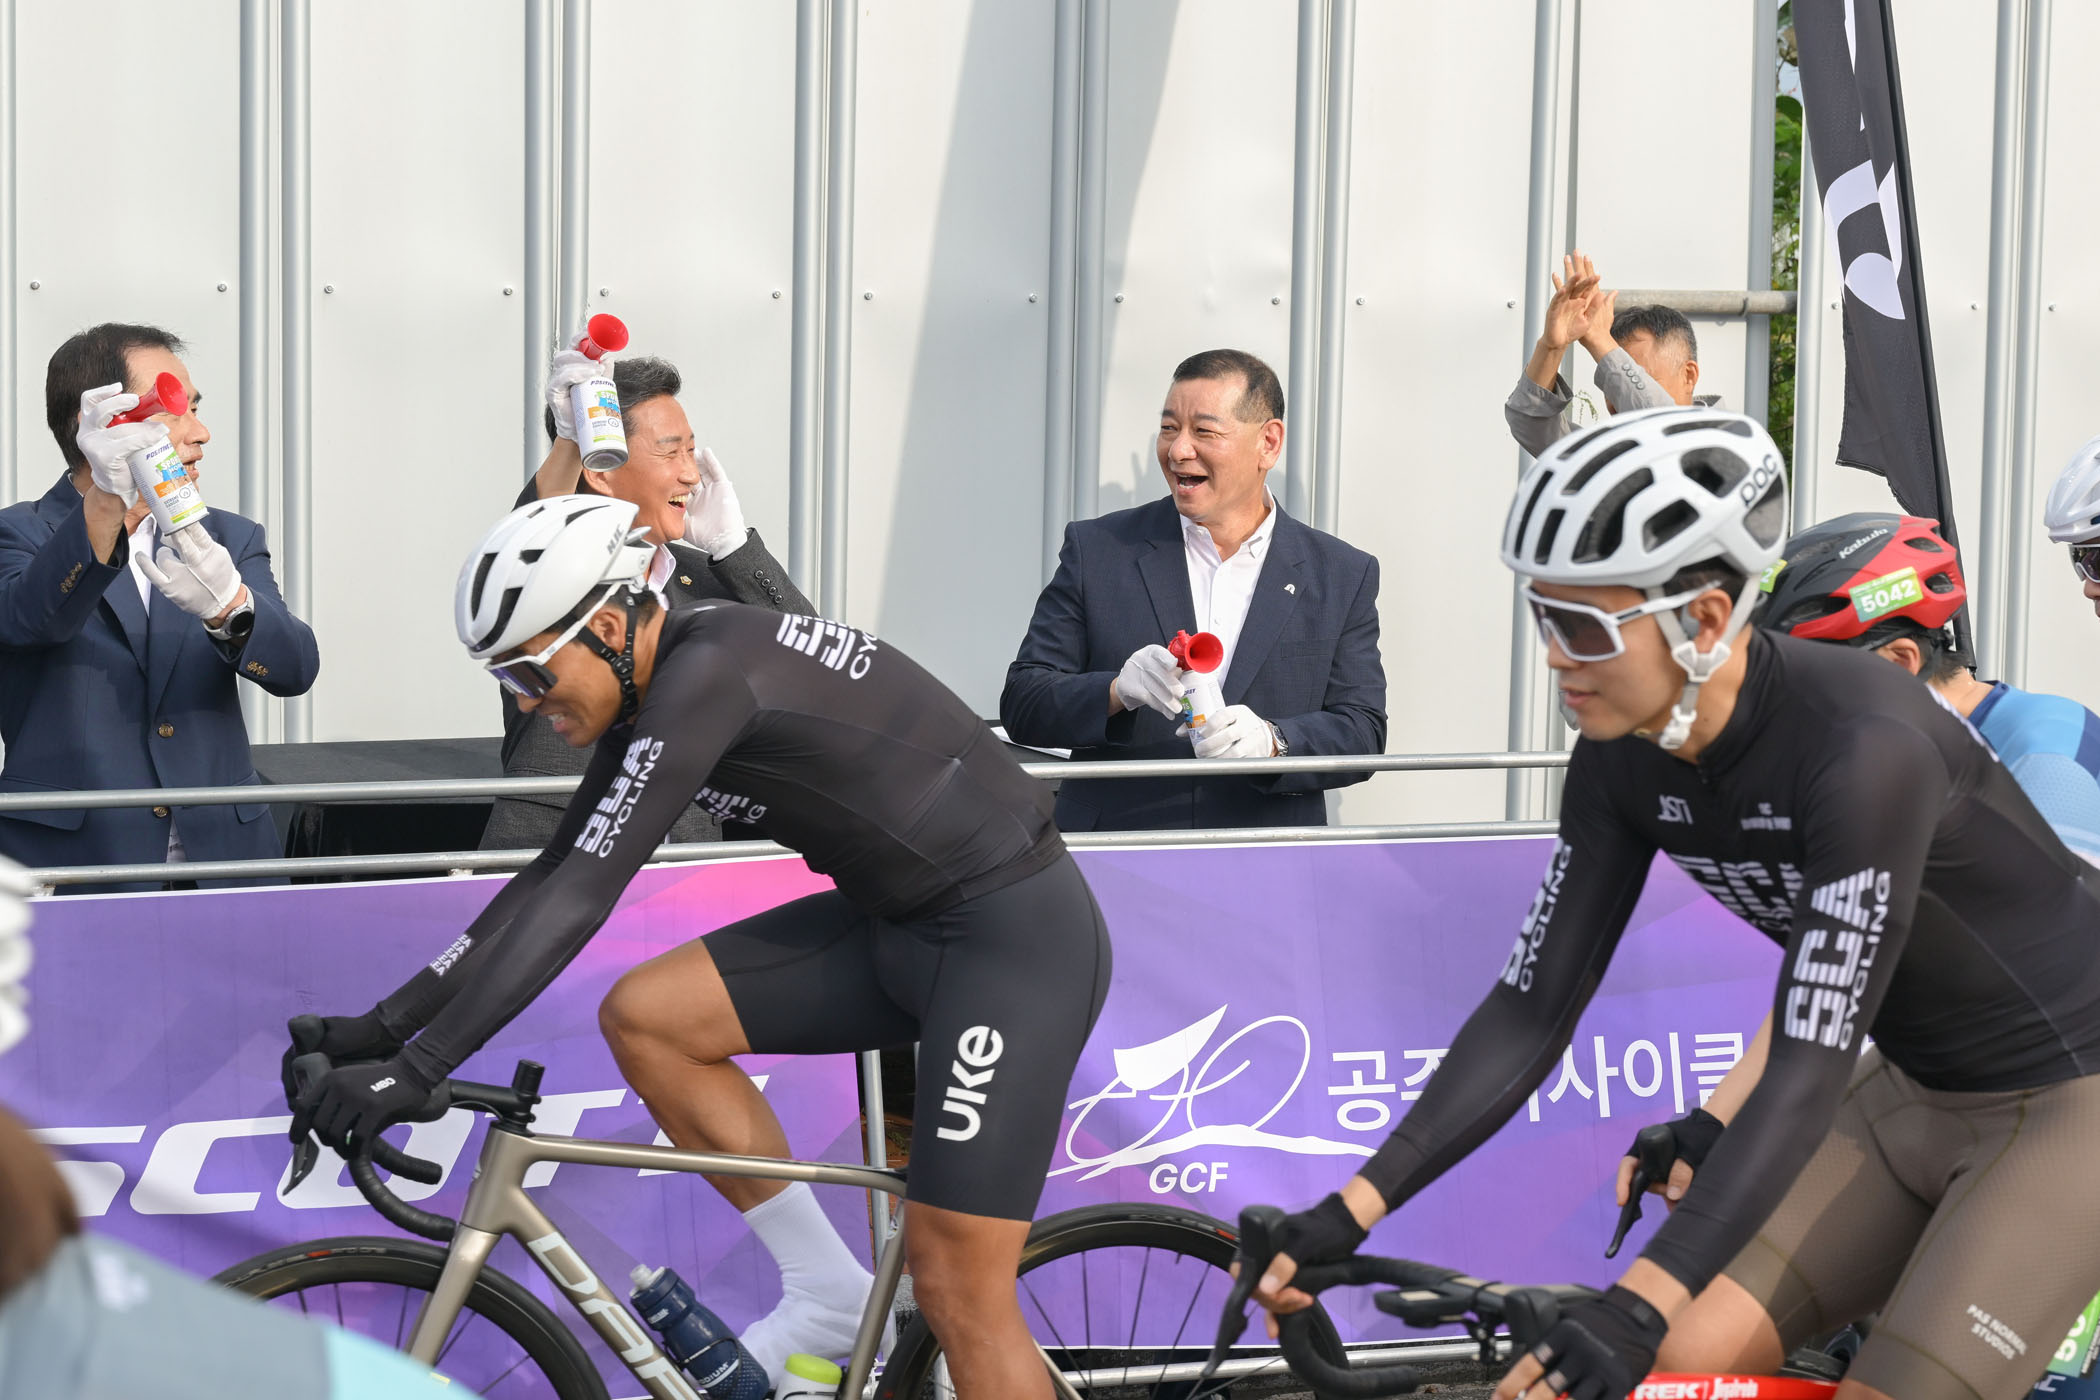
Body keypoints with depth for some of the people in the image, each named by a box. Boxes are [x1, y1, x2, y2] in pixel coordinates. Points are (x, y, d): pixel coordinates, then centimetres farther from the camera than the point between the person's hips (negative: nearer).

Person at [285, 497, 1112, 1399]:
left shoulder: (708, 672, -23)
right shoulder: (650, 685, 5)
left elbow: (579, 896, -28)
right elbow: (549, 877, 10)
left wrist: (416, 1069, -29)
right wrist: (382, 1027, 5)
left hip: (1017, 934, -9)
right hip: (897, 925, 9)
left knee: (958, 1294, -10)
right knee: (642, 1017, -2)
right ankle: (826, 1293, 8)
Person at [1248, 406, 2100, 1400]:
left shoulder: (1862, 746, -32)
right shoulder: (1624, 761, -10)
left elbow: (1808, 1073, -35)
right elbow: (1530, 1010, -5)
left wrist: (1634, 1310, -42)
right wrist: (1348, 1214, -14)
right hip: (1916, 1093, 7)